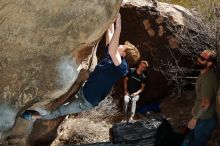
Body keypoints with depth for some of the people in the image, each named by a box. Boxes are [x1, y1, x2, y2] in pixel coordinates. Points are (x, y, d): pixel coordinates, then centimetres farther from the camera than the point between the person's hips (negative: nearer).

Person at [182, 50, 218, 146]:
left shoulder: (208, 78, -31)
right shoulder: (205, 73, 0)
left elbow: (205, 104, -28)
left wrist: (195, 118, -19)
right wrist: (195, 107, 21)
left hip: (204, 119, -9)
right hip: (202, 116, 9)